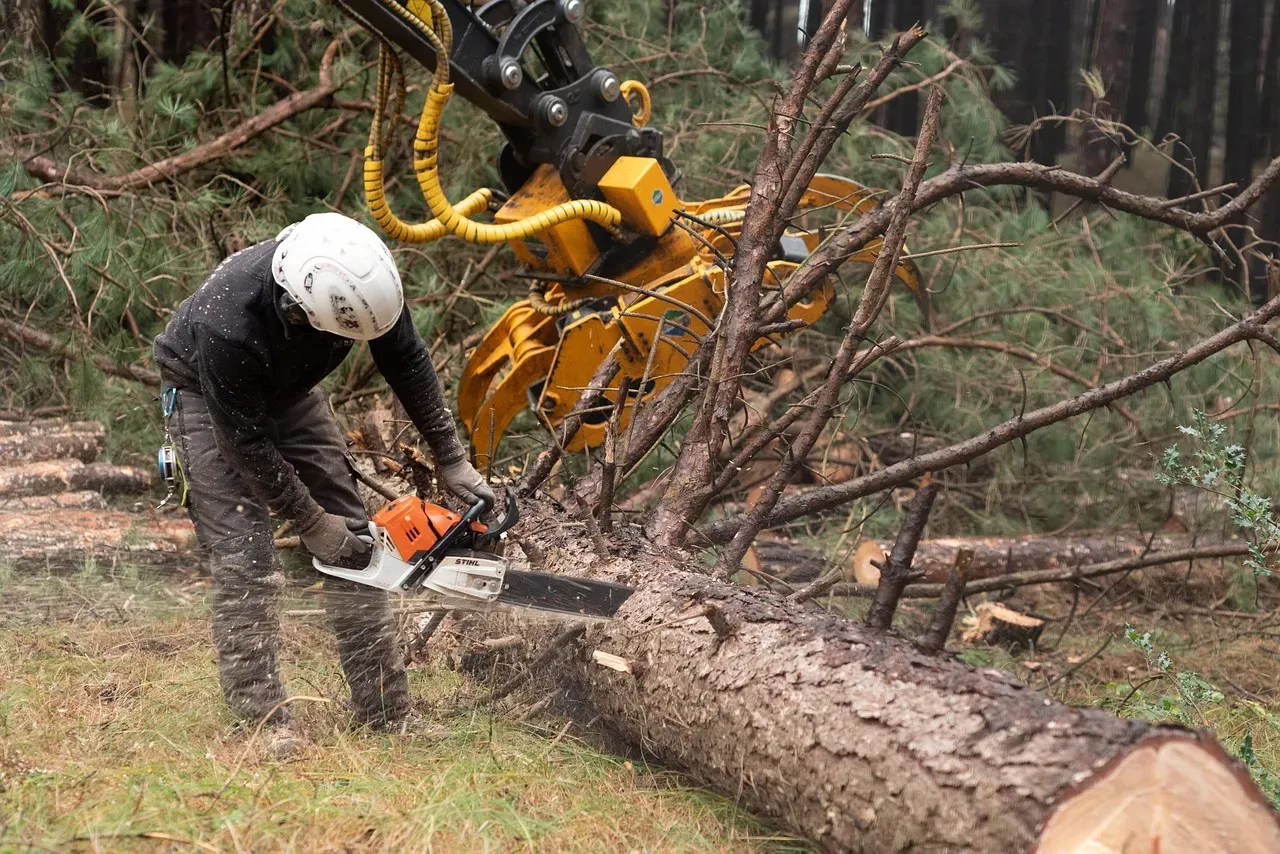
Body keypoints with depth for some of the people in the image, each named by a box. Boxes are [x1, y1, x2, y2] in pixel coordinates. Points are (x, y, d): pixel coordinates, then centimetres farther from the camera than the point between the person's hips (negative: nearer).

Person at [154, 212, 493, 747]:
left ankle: (387, 713, 5)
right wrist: (311, 524, -21)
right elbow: (245, 442, -29)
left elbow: (407, 363, -11)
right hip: (206, 395, -5)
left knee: (354, 536, 0)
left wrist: (452, 461, -9)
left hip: (286, 387, 5)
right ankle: (262, 721, -9)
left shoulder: (363, 275, -29)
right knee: (244, 556, -16)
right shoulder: (229, 325, -42)